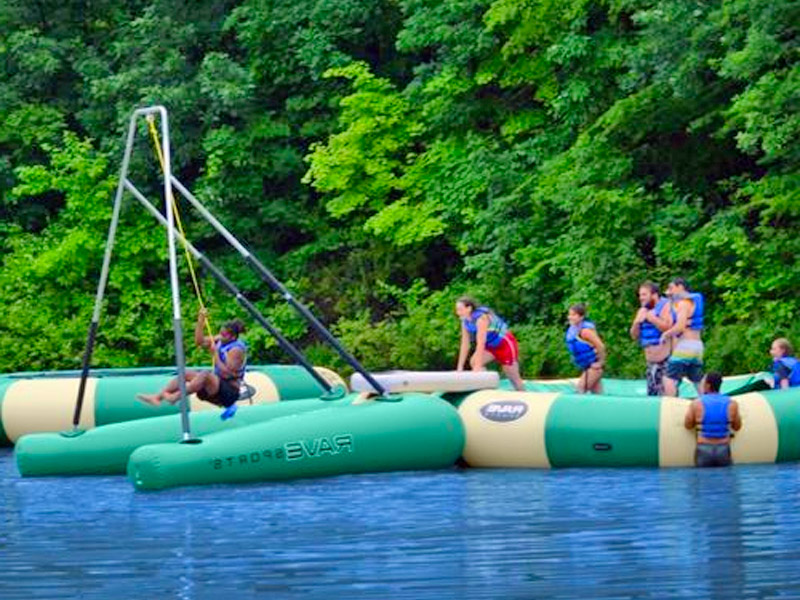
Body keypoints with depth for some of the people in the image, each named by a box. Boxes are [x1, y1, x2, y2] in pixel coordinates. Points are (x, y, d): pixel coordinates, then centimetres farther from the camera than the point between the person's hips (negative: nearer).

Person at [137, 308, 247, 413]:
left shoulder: (236, 350, -18)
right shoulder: (222, 340, 8)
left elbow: (227, 374, -25)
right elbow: (200, 341, 14)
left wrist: (215, 354, -22)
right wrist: (200, 321, 3)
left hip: (230, 392, -10)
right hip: (218, 384, 10)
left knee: (204, 375, -35)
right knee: (186, 374, 0)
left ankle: (175, 397, -40)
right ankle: (158, 397, -11)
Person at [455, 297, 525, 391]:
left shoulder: (481, 318, -30)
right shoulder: (466, 322, -6)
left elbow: (481, 343, -33)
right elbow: (465, 344, -3)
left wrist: (478, 366, -34)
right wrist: (460, 367, -7)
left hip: (506, 344, -7)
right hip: (492, 346, 7)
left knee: (513, 377, -1)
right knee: (473, 362, -14)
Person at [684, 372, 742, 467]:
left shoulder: (696, 404, -7)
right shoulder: (732, 404, -3)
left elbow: (688, 425, 7)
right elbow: (737, 427, 11)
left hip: (703, 451, -1)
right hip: (723, 451, 1)